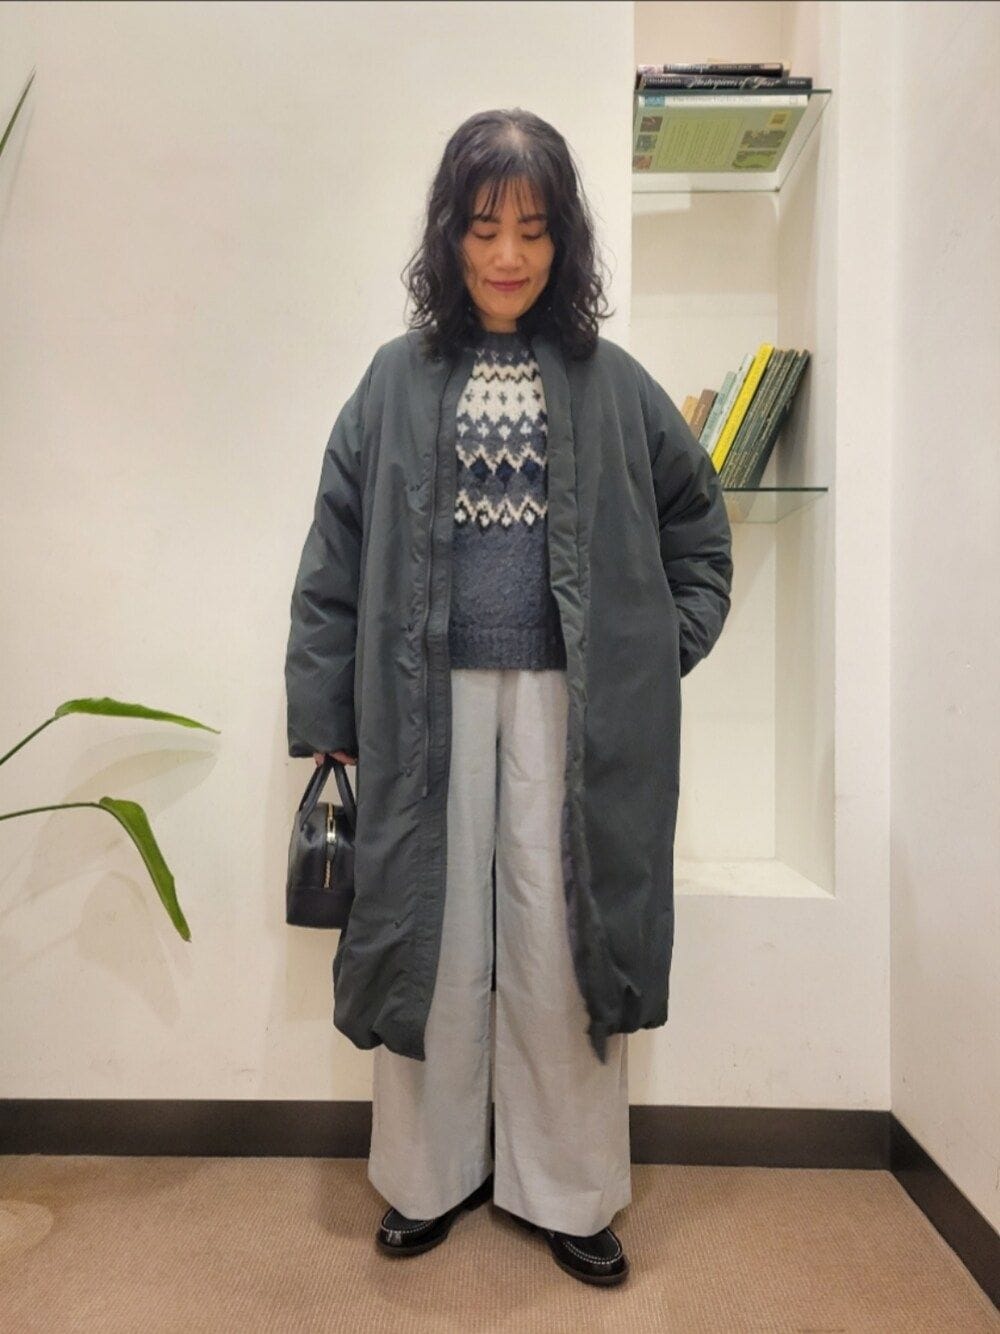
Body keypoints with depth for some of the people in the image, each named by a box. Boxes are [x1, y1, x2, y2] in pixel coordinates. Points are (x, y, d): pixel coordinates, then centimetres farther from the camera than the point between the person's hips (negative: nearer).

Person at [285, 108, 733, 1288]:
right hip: (430, 697, 1)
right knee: (434, 935, 10)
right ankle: (431, 1176, 33)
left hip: (569, 701, 0)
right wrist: (323, 715, -2)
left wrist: (664, 652, 4)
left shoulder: (611, 382, 6)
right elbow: (335, 554, 2)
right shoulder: (398, 381, 4)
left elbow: (698, 518, 14)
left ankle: (566, 1190, 30)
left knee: (559, 943, 8)